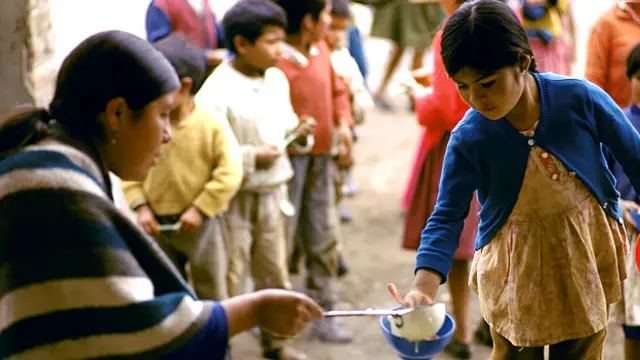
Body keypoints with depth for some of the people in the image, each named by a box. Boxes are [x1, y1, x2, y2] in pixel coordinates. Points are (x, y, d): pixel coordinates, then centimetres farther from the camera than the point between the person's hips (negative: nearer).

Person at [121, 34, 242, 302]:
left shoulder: (213, 123, -12)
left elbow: (230, 172, -14)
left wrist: (199, 209, -16)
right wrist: (140, 207, -10)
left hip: (200, 223, -3)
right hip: (158, 224, 3)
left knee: (211, 292, 8)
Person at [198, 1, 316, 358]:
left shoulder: (277, 78, 3)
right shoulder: (218, 90, -19)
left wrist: (299, 133, -6)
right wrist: (252, 157, -22)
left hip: (271, 192, 7)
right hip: (233, 198, -7)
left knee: (275, 273, 17)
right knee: (228, 279, 1)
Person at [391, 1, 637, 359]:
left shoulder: (580, 98, -21)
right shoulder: (467, 140, -20)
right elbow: (447, 218, -18)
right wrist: (423, 288, -34)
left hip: (588, 251, 1)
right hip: (515, 265, 0)